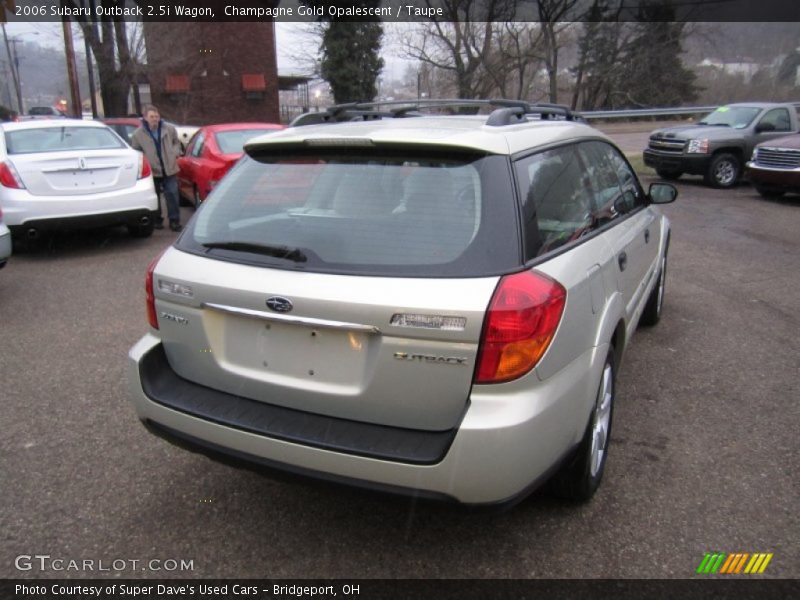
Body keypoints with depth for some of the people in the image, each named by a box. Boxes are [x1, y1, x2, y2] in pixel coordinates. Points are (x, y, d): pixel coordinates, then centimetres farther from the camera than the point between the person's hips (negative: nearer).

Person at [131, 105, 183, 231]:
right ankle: (156, 220, 21)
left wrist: (175, 154, -1)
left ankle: (174, 220, 6)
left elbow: (176, 142, 15)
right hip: (153, 171, -1)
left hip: (169, 169, 1)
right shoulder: (138, 134, -5)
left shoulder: (169, 129, -1)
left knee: (172, 195, -1)